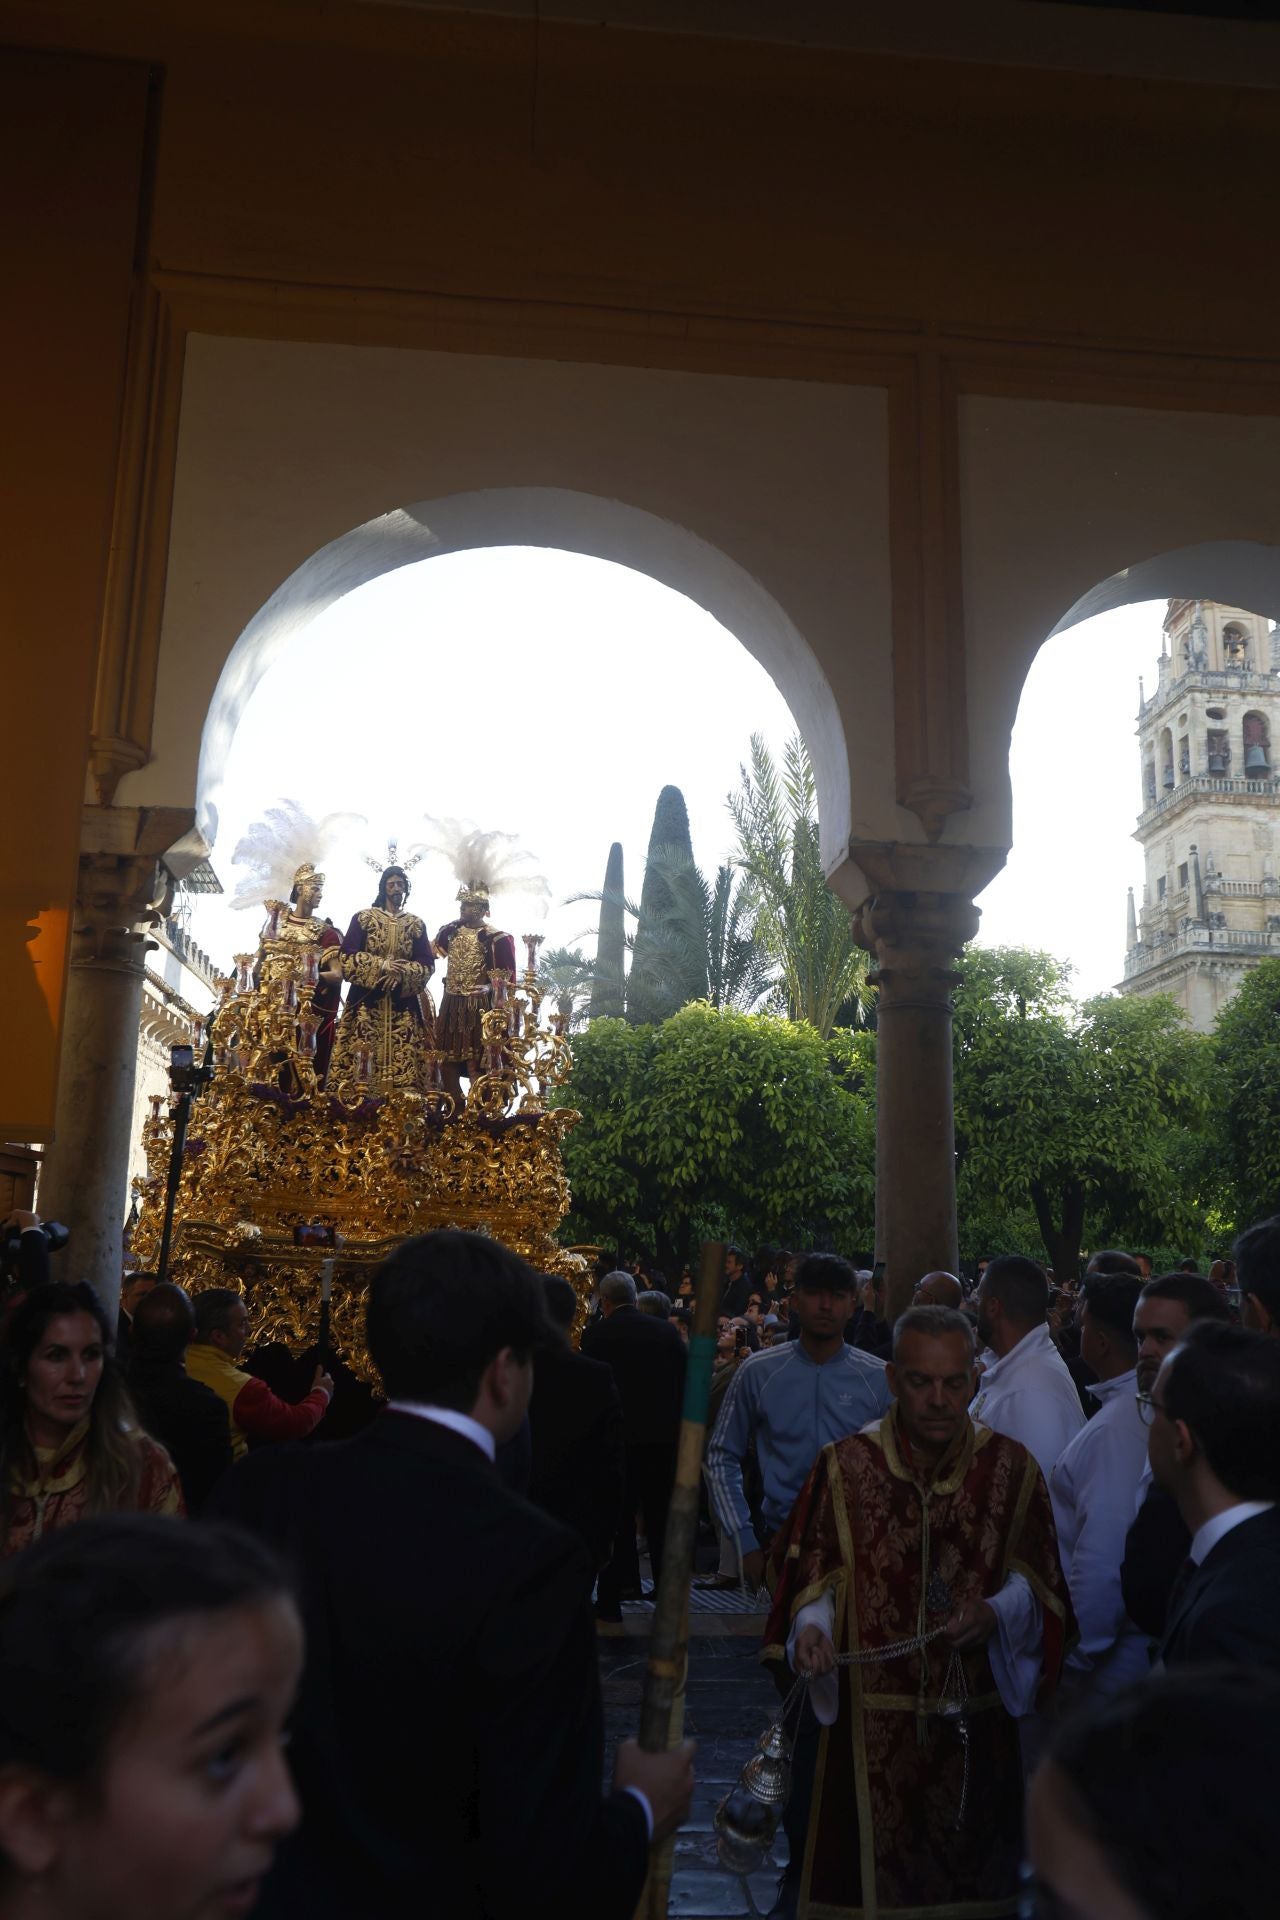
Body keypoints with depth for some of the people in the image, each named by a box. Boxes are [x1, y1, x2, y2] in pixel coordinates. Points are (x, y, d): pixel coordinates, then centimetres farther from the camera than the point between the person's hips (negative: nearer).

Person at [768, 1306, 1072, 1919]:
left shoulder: (1012, 1467, -4)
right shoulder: (844, 1466, -6)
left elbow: (1036, 1586, 1)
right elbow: (813, 1578, 0)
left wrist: (997, 1614, -18)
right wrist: (812, 1625, -20)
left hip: (977, 1730, 1)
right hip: (869, 1733, -1)